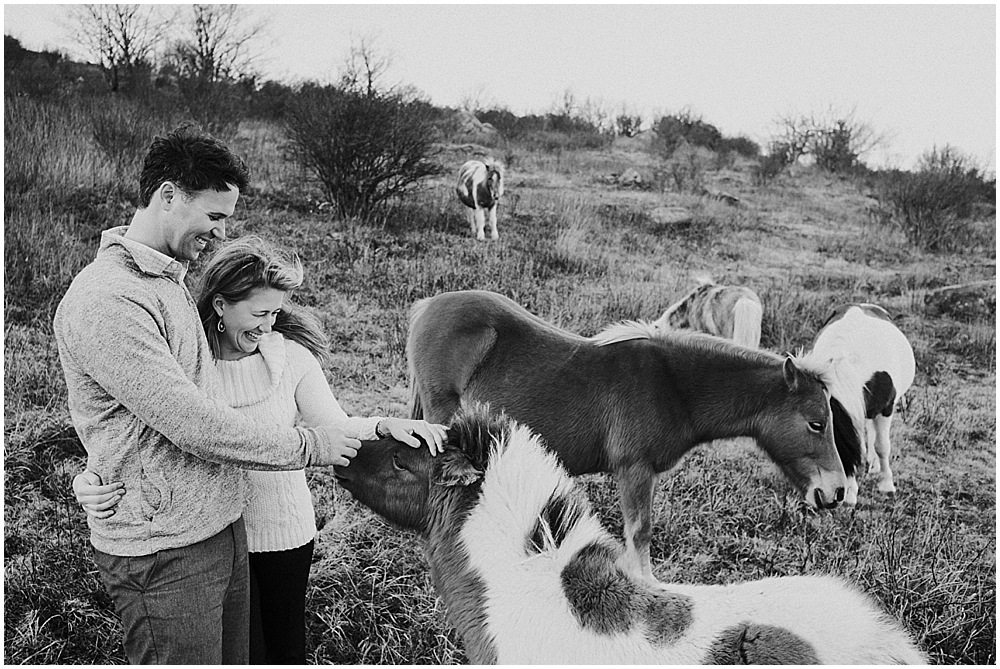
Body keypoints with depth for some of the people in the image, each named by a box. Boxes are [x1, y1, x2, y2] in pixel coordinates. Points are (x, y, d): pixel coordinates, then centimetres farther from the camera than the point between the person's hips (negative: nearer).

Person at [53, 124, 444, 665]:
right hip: (163, 553, -9)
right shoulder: (105, 301, -21)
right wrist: (308, 445, -12)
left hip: (221, 526, 9)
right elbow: (192, 424, -23)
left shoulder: (170, 277, 12)